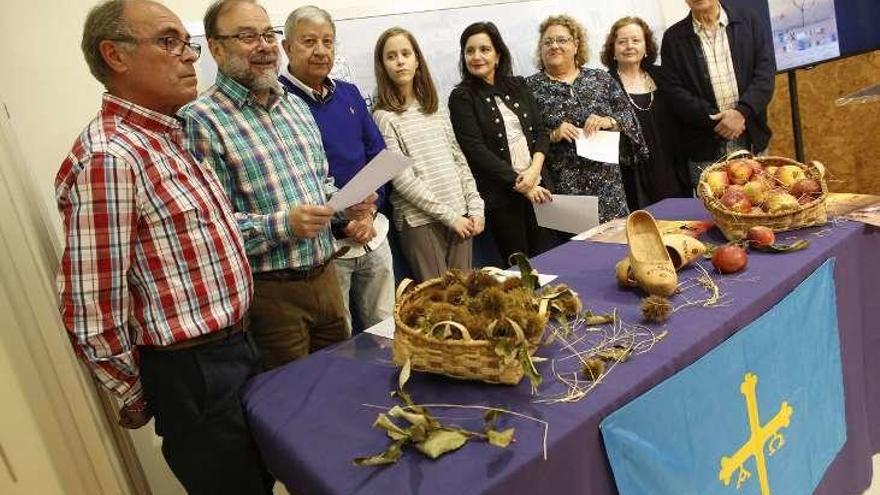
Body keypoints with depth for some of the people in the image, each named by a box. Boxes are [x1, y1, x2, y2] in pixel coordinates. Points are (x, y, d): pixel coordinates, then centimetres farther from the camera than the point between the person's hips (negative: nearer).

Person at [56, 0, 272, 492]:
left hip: (235, 348, 9)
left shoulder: (172, 137, 7)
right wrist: (136, 398, -8)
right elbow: (91, 314, -23)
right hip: (194, 372, -8)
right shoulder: (108, 159, -22)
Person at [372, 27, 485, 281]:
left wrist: (475, 208, 1)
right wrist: (448, 215, -12)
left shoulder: (436, 109, 12)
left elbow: (459, 159, 12)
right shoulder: (383, 117, -5)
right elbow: (401, 179, -11)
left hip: (460, 216, 5)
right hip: (420, 221, -5)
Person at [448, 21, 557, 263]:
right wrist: (519, 184, -12)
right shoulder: (461, 97, -3)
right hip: (500, 195, -4)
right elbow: (476, 151, -11)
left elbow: (541, 133, 8)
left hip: (538, 187, 4)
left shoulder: (518, 86, 10)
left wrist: (534, 170, -10)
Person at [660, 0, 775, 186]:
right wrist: (714, 120, -14)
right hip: (705, 146, -2)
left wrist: (742, 111, -16)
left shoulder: (750, 21, 7)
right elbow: (675, 92, -4)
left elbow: (766, 72, 0)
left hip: (752, 140, 2)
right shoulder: (673, 38, 3)